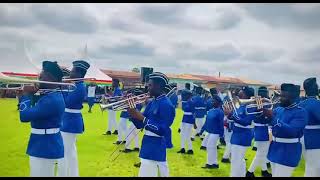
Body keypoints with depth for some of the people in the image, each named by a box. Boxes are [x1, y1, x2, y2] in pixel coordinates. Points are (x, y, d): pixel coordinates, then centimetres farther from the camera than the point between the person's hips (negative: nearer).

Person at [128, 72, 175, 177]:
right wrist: (133, 113, -7)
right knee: (163, 174, 20)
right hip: (149, 146, 9)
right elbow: (140, 125, 11)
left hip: (155, 149, -9)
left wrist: (142, 118, -26)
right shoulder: (152, 103, 9)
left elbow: (162, 131, -24)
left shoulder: (166, 105, -18)